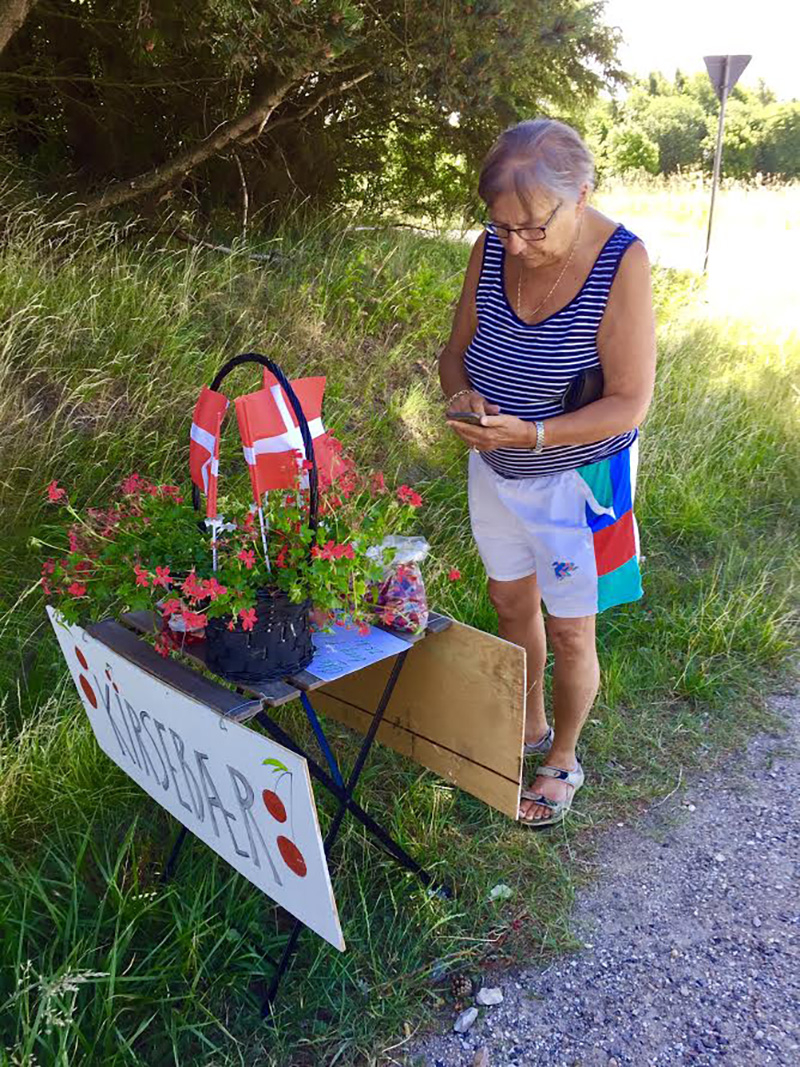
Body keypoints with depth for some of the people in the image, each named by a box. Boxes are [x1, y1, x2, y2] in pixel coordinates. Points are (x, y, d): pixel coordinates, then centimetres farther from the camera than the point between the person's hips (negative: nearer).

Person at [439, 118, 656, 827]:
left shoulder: (622, 262, -23)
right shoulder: (491, 250, -9)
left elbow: (629, 403, -23)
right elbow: (457, 349, 2)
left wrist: (530, 434, -35)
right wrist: (462, 394, -21)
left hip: (577, 479, -5)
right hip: (496, 472, 5)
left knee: (568, 635, 8)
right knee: (512, 605, 20)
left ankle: (563, 761, 34)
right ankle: (530, 725, 46)